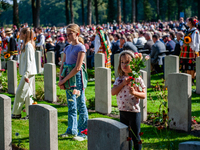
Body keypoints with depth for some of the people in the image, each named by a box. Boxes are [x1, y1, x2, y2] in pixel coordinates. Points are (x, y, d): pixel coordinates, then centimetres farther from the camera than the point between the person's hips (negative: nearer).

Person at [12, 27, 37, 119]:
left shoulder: (28, 46, -16)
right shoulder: (26, 45, 15)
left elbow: (29, 61, -20)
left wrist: (26, 74, -21)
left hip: (29, 73, -10)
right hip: (27, 73, 10)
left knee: (20, 92, -4)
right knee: (27, 93, 10)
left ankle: (16, 113, 3)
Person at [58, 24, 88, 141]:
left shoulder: (81, 48, -9)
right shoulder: (68, 48, 14)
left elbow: (77, 68, -15)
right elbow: (63, 65, 14)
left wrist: (64, 79, -13)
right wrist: (60, 79, -1)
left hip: (77, 78, -7)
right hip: (68, 79, 7)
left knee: (81, 105, -3)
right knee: (71, 105, 13)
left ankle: (83, 132, 1)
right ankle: (72, 129, 21)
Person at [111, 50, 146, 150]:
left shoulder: (137, 79, -7)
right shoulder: (119, 79, 6)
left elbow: (144, 95, -6)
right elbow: (113, 92, -4)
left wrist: (135, 92, -24)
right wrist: (123, 83, -14)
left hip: (134, 111, -5)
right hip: (122, 111, 5)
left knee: (135, 137, 2)